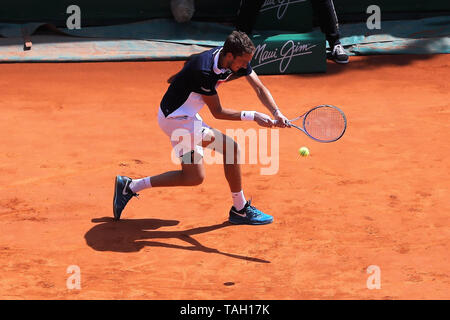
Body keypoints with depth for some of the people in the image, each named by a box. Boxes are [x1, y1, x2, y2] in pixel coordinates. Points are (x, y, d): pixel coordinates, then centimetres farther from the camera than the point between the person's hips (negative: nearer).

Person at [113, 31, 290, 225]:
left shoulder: (238, 59, -9)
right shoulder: (204, 72, -34)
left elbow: (259, 88, -5)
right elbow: (217, 113, -23)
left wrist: (277, 113, -21)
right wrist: (252, 116, -25)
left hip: (187, 117, 10)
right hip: (176, 118, -10)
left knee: (194, 177, 9)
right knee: (230, 146, -21)